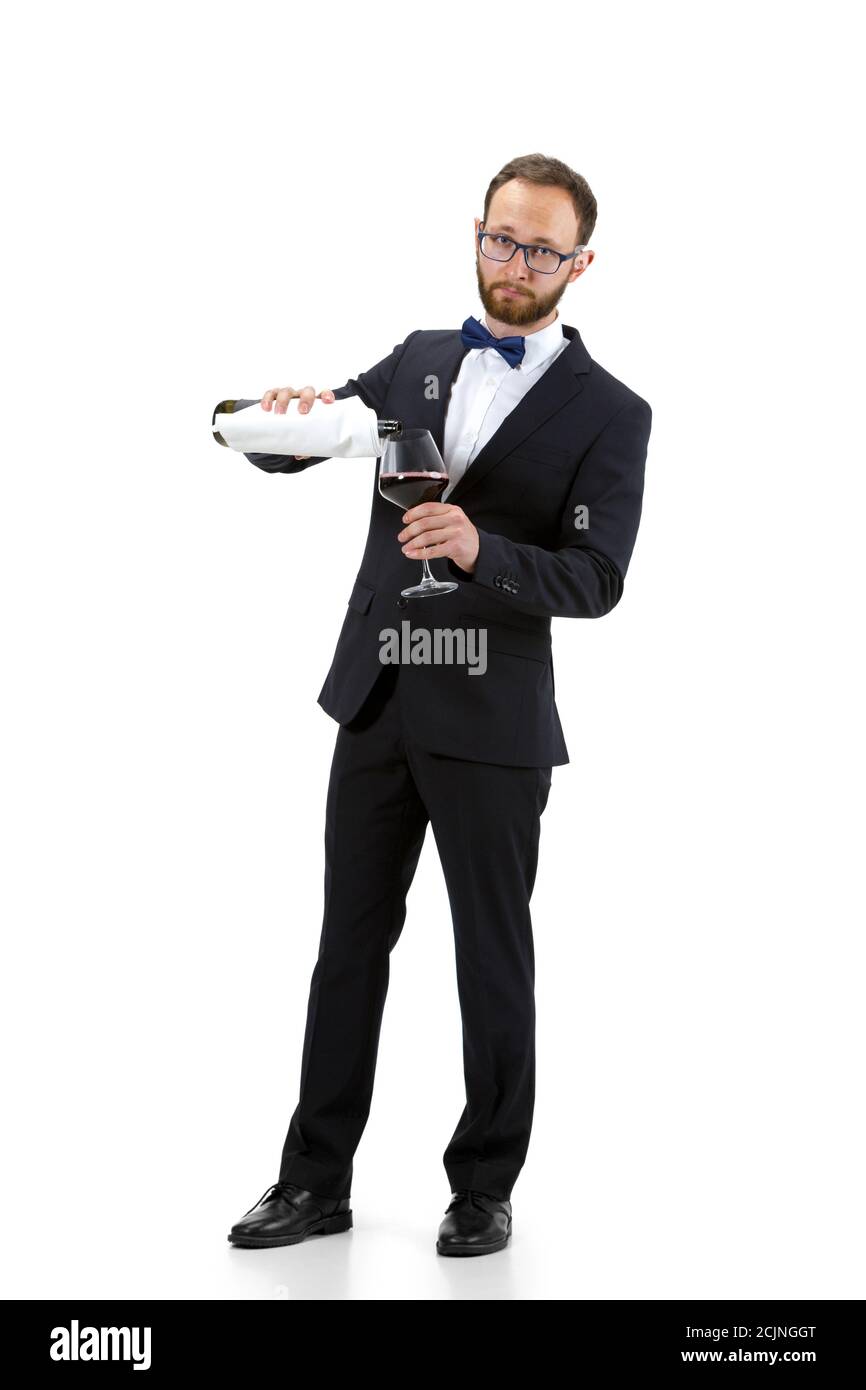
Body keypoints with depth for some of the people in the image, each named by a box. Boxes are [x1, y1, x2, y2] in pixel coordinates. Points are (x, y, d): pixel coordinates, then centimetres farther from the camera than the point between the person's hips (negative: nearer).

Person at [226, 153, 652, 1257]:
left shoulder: (609, 413, -4)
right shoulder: (420, 360, 10)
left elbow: (595, 581, -13)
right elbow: (280, 448, 9)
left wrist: (482, 551, -30)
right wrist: (281, 413, -16)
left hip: (491, 721, -4)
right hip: (377, 703, 5)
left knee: (491, 960, 8)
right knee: (351, 941, 11)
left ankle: (485, 1188, 23)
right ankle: (317, 1182, 21)